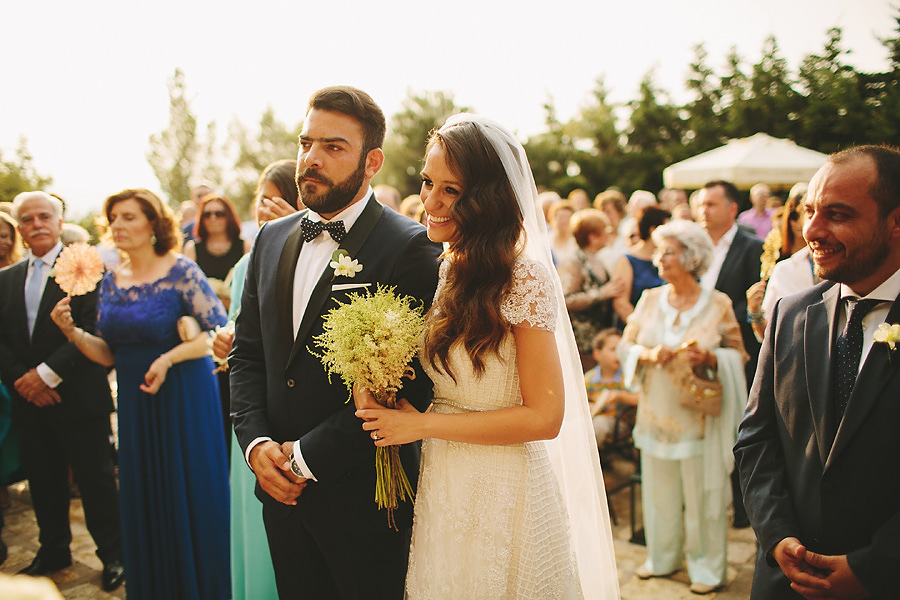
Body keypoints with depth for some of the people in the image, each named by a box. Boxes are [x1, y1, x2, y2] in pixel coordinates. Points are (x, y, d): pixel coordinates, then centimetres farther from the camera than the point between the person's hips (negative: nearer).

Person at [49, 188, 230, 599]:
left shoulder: (182, 272, -9)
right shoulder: (110, 281, 7)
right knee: (143, 501, 12)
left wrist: (169, 357, -22)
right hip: (134, 401, 5)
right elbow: (109, 354, 8)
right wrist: (72, 331, -7)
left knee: (190, 498, 3)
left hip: (183, 396, -5)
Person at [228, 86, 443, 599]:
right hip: (281, 489, 6)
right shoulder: (272, 239, 7)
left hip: (363, 496, -5)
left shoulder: (411, 248, -15)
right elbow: (247, 352, 11)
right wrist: (257, 442, -4)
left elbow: (411, 383, -20)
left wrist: (308, 457, -16)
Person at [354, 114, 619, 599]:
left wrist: (422, 424, -17)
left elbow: (545, 417, -19)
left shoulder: (525, 280, -18)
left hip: (503, 499, -6)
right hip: (439, 492, 7)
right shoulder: (440, 275, 4)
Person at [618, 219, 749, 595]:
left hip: (698, 415, -3)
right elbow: (625, 345, 6)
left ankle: (707, 566, 24)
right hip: (657, 412, 3)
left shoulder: (718, 304, -6)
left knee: (702, 491, 6)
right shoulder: (650, 300, 3)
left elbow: (738, 355, -2)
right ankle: (663, 557, 33)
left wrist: (710, 359, -20)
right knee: (659, 489, 13)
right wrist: (649, 355, -14)